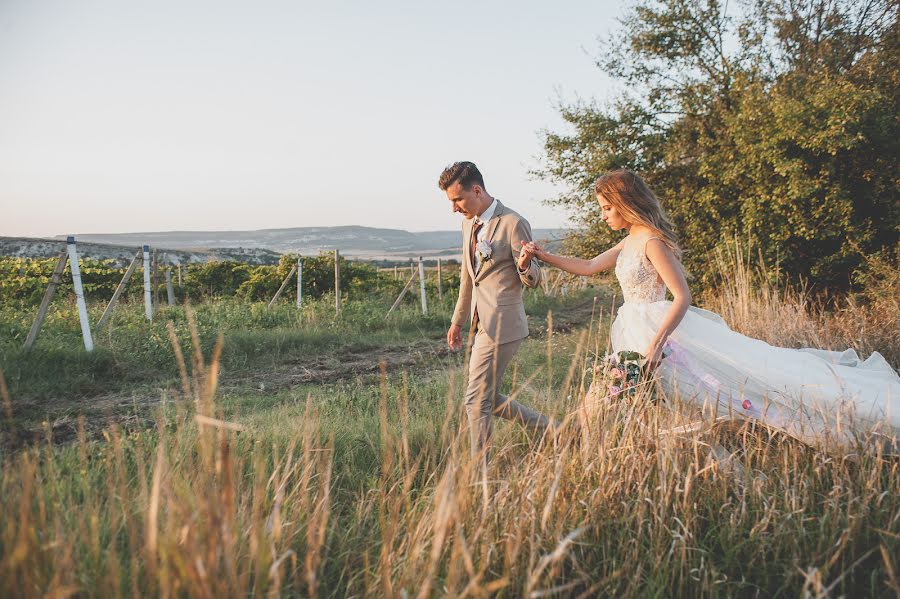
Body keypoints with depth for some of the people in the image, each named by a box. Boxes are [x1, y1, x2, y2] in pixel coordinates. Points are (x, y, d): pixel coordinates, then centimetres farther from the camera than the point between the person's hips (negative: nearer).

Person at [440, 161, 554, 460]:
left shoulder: (513, 224, -13)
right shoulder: (469, 223, 12)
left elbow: (533, 281, -9)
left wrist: (525, 265, -32)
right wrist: (458, 320, 25)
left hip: (502, 323, -9)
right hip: (483, 323, 9)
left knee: (478, 399, -5)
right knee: (489, 398, 14)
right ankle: (549, 429, 29)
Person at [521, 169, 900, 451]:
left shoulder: (652, 242, -16)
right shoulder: (629, 241, 12)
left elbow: (682, 297, -21)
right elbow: (588, 267, 22)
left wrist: (656, 343, -29)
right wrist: (543, 256, 16)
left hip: (659, 329, -9)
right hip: (635, 332, 9)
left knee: (727, 383, -12)